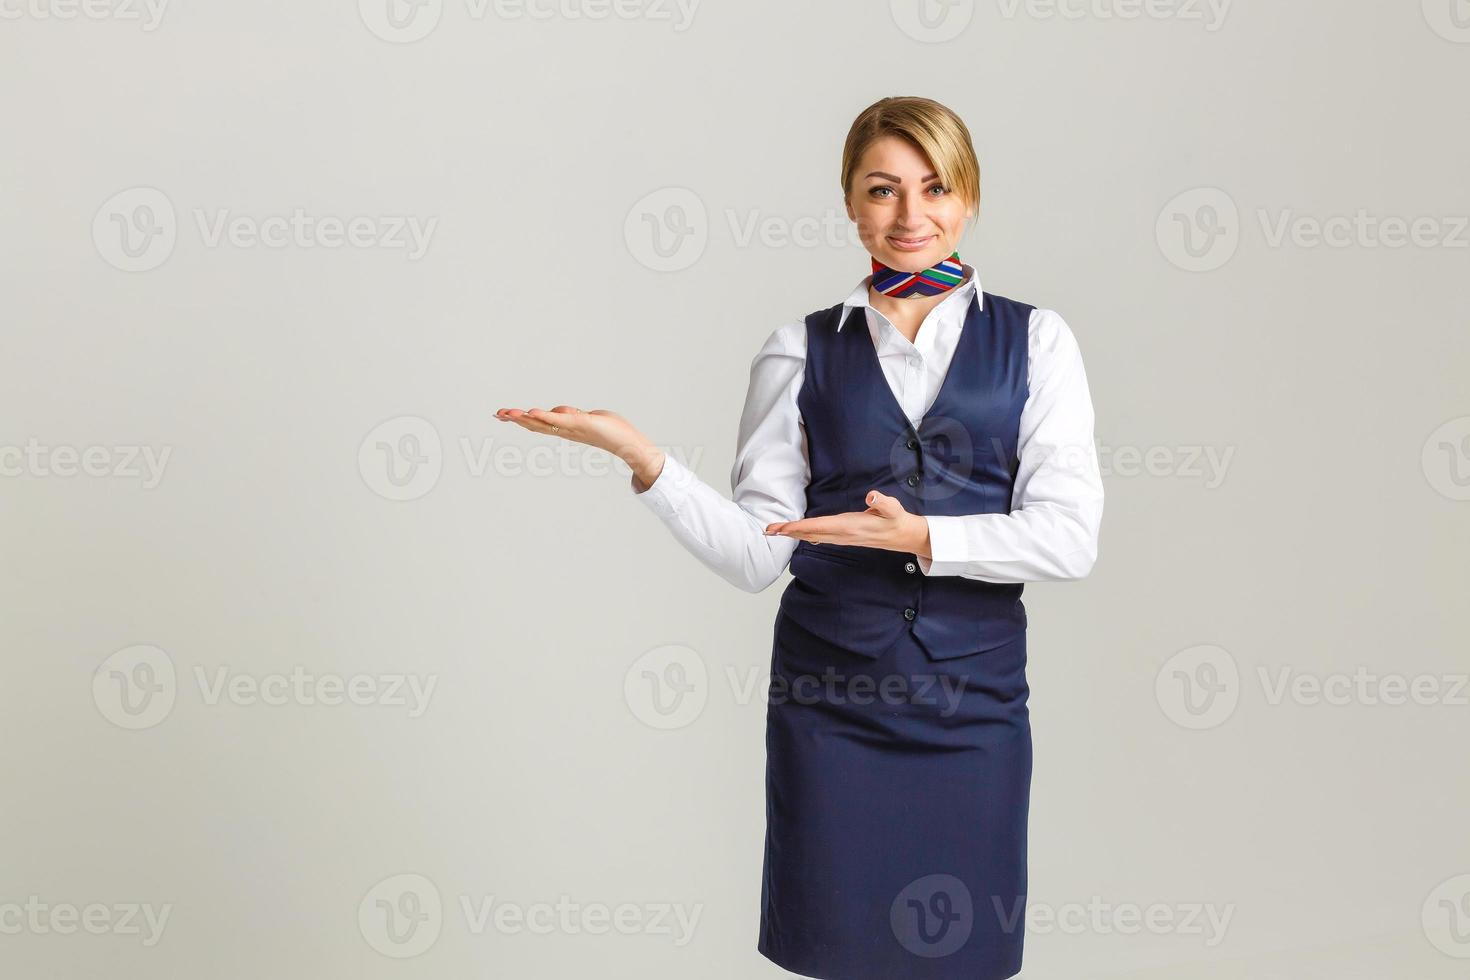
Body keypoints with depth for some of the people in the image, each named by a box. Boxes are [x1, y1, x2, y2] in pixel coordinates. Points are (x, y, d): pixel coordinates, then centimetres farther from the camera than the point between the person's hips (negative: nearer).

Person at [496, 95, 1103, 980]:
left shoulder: (1036, 341, 3)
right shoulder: (802, 351, 5)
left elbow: (1069, 537, -6)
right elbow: (756, 552, -1)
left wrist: (920, 537, -17)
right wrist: (642, 458, -13)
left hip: (974, 704, 0)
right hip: (828, 703, 0)